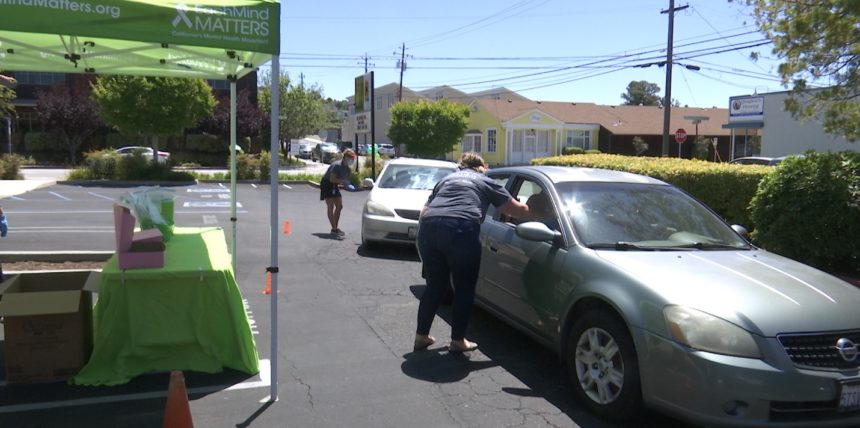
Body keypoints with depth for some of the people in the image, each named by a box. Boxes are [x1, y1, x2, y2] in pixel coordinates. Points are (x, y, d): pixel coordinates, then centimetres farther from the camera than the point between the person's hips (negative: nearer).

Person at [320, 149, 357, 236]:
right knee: (331, 207, -9)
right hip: (326, 184, -9)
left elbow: (345, 179, 8)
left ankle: (335, 228, 15)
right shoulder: (337, 165, -26)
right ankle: (334, 229, -7)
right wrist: (343, 181, -32)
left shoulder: (347, 168, 0)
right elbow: (332, 179, -29)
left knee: (339, 206, 6)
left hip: (334, 186, 9)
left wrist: (346, 185, -12)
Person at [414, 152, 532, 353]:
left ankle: (421, 336, 23)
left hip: (428, 227, 5)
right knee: (464, 289, 12)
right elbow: (519, 210, 24)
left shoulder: (446, 179, 32)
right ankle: (458, 340, 17)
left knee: (435, 286, 19)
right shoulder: (486, 182, 23)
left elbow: (423, 212, 24)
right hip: (460, 230, -4)